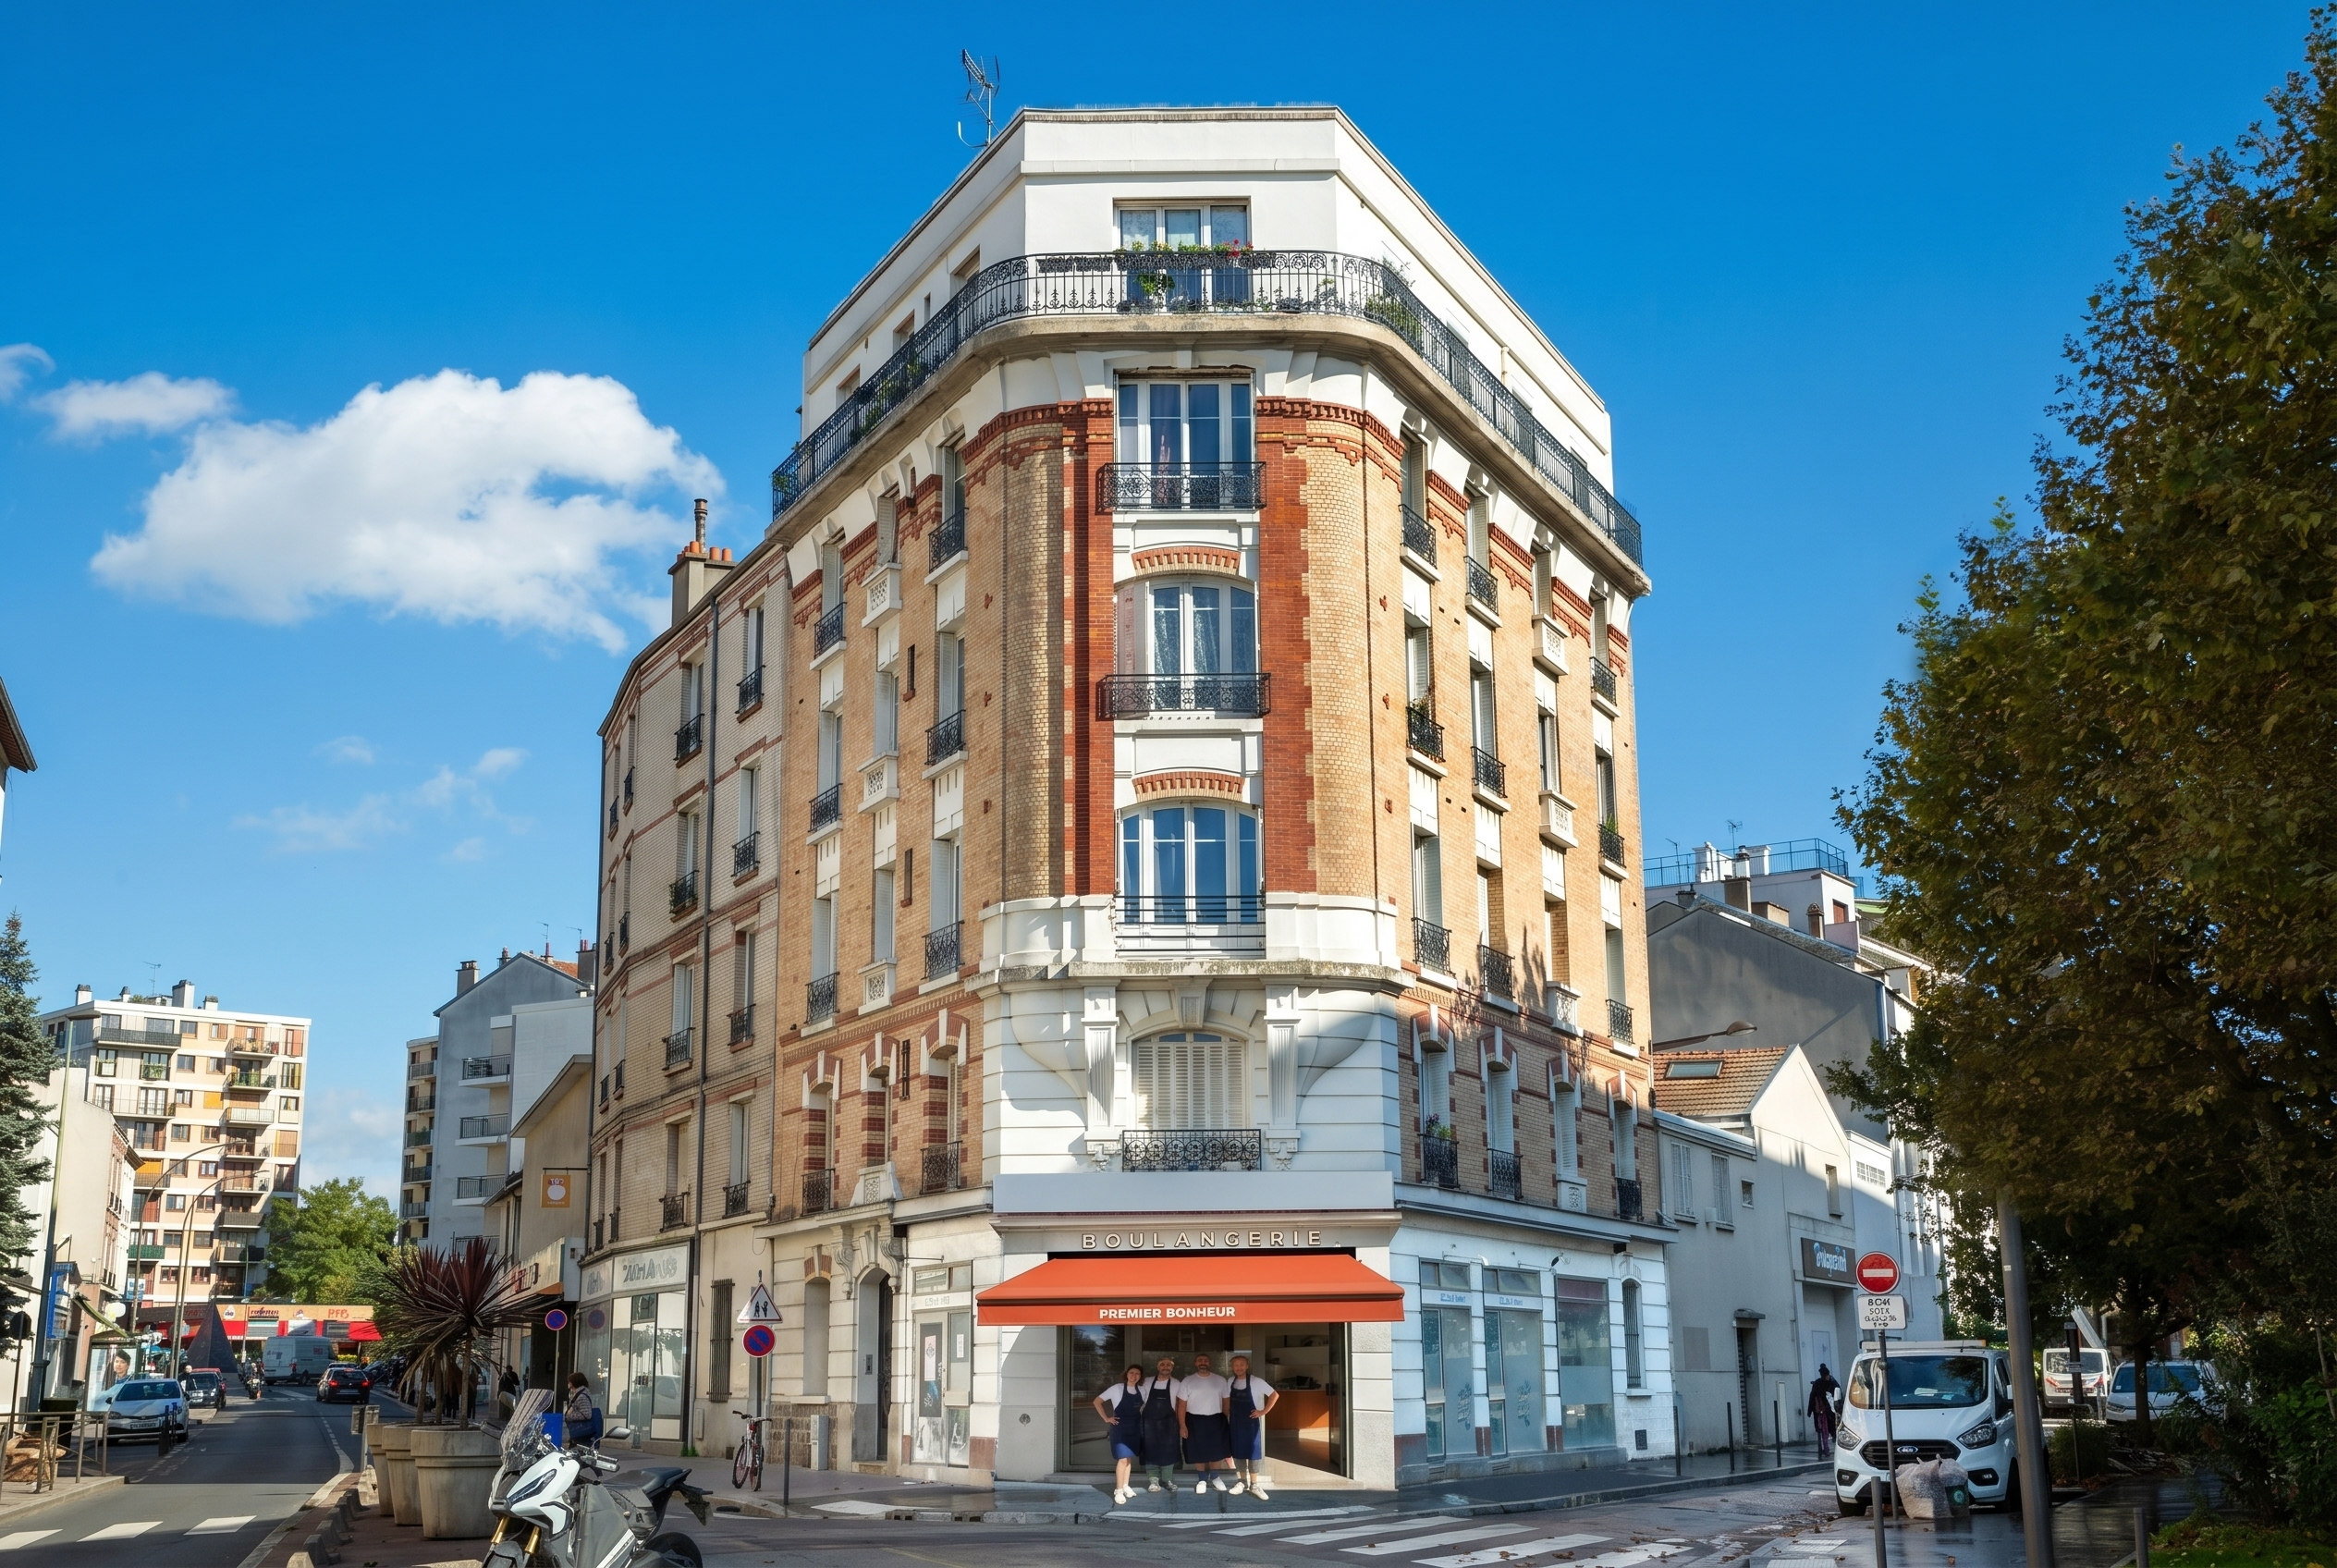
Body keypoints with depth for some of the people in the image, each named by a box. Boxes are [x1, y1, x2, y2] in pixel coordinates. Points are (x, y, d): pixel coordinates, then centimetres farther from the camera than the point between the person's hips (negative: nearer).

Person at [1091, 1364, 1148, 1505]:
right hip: (1120, 1427, -5)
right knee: (1122, 1459, -11)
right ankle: (1118, 1491, -7)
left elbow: (1145, 1406, 20)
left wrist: (1141, 1418, 2)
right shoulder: (1117, 1388, -10)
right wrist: (1106, 1418, -10)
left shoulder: (1141, 1390, 3)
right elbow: (1097, 1401, -7)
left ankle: (1125, 1486, 22)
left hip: (1135, 1428, 5)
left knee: (1129, 1458, 11)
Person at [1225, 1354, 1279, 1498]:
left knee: (1253, 1452, -3)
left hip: (1251, 1422, -4)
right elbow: (1227, 1401, 13)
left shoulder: (1256, 1382, -12)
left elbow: (1274, 1395, -7)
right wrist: (1226, 1419, 6)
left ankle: (1254, 1484, 6)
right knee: (1238, 1452, 9)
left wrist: (1263, 1411, -9)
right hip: (1235, 1422, 4)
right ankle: (1243, 1482, 21)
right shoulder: (1230, 1383, 1)